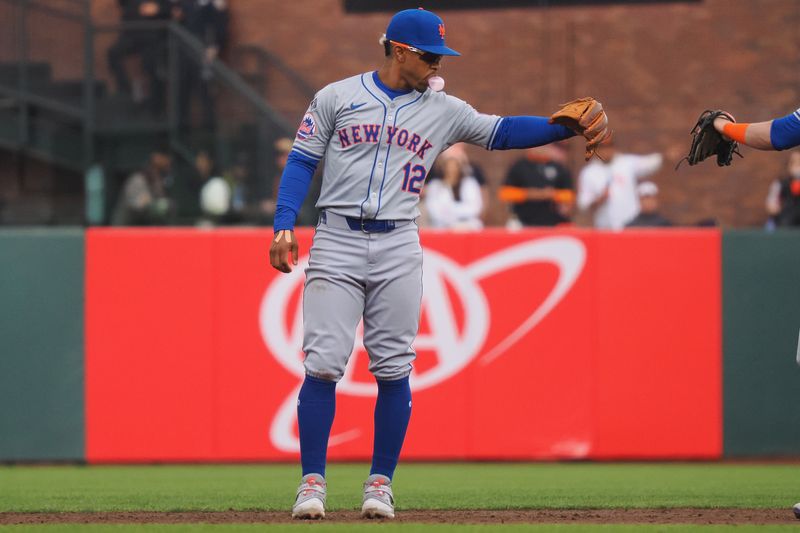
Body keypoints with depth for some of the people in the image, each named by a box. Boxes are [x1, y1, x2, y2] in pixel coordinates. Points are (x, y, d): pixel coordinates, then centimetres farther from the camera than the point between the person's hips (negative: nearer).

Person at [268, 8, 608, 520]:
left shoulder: (442, 110, 11)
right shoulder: (336, 98, 5)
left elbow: (502, 132, 8)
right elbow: (302, 161, 4)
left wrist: (570, 128, -4)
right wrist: (285, 225, -8)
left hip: (399, 249, 2)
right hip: (336, 243, -2)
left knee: (394, 371, -1)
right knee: (323, 364, -8)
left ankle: (381, 482, 9)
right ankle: (313, 482, -1)